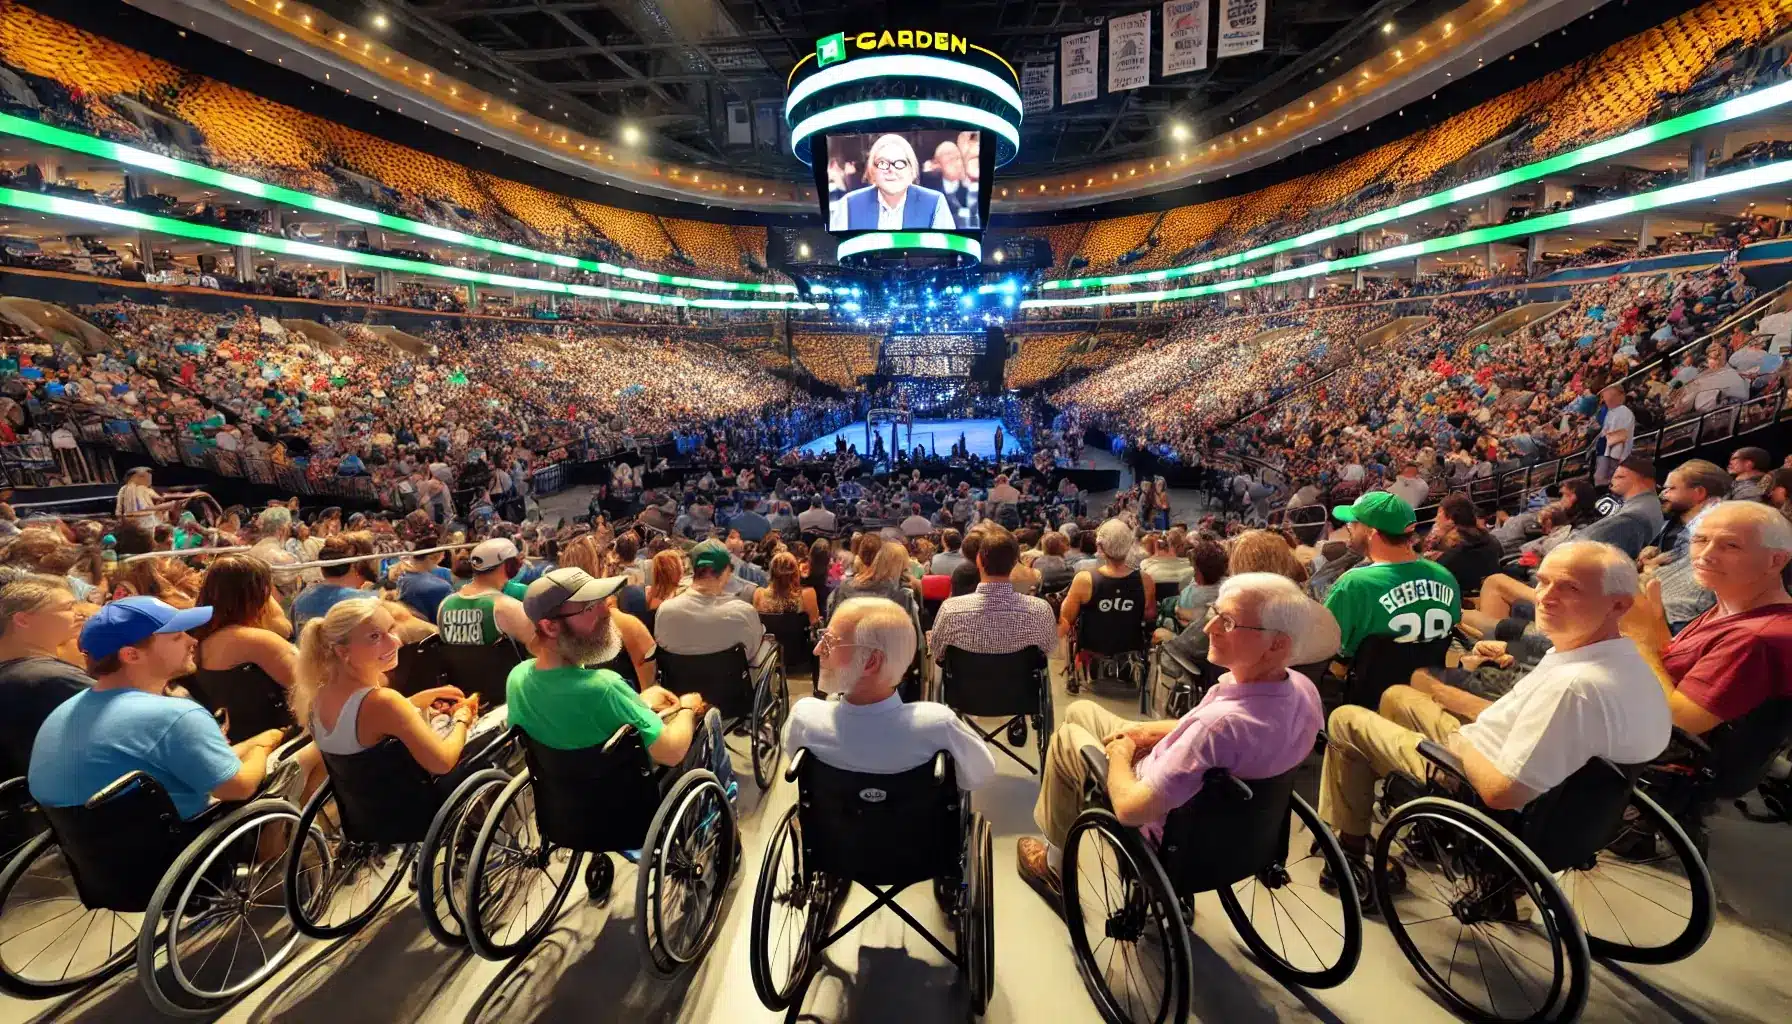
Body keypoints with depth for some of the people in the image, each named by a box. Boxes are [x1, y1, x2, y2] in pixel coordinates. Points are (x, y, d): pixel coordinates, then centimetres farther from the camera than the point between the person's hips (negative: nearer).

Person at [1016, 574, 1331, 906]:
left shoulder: (1223, 722, -43)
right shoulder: (1305, 689, -17)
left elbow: (1131, 809, -35)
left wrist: (1119, 754, -15)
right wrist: (1152, 730, 0)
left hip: (1169, 834, -7)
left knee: (1067, 735, 14)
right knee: (1080, 710, 19)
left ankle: (1056, 864, 34)